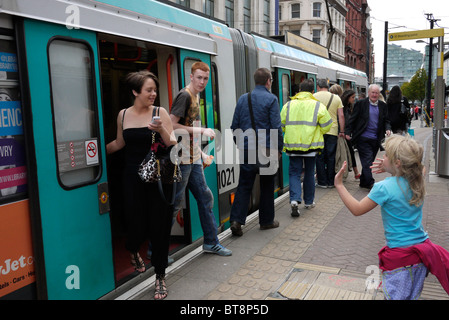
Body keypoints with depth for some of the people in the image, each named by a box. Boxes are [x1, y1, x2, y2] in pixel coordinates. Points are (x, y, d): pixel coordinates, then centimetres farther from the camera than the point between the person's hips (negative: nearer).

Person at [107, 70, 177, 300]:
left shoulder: (160, 113, -3)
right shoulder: (123, 115, 5)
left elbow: (173, 145, -6)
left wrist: (162, 130, -24)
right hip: (133, 179, 2)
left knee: (159, 227, 1)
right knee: (138, 226, 3)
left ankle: (160, 277, 20)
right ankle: (133, 251, 43)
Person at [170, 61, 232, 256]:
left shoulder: (196, 96, 16)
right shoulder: (184, 96, -12)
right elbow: (172, 125, -20)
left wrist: (201, 153, 18)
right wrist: (202, 131, -18)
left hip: (193, 159, 9)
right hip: (181, 159, -9)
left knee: (205, 198, 12)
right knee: (174, 203, -3)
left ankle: (211, 243, 23)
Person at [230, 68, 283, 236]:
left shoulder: (243, 99, 8)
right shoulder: (271, 99, -7)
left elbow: (235, 126, 11)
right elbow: (276, 127, -10)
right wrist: (279, 149, 0)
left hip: (246, 150, 4)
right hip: (265, 150, -4)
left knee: (244, 185, 7)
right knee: (267, 186, 10)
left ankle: (236, 219, -3)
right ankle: (266, 220, 20)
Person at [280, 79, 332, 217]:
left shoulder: (288, 105, 2)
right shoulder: (318, 106, -4)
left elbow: (282, 125, 7)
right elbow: (326, 126, -2)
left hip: (292, 145, 1)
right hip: (311, 145, 0)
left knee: (294, 173, 6)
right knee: (309, 173, 14)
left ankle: (294, 200, -14)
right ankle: (309, 201, 24)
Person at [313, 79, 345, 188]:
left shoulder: (313, 97, -1)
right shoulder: (336, 98, 5)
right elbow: (341, 116, 2)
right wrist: (342, 131, 7)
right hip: (333, 131, 2)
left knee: (319, 157, 5)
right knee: (331, 157, 9)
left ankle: (322, 182, 8)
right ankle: (331, 182, 15)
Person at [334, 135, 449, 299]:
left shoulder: (383, 188, -21)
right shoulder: (417, 182, -2)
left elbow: (357, 209, -13)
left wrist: (339, 185, -8)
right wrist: (387, 169, 12)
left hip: (400, 256, -7)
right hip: (423, 249, 7)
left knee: (395, 296, 6)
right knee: (413, 296, 20)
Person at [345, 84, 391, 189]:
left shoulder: (383, 106, 12)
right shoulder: (360, 104, 0)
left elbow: (386, 120, 16)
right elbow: (353, 119, 1)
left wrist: (388, 129, -4)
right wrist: (348, 132, -4)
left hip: (376, 140, 4)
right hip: (363, 138, -4)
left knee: (369, 161, 10)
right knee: (367, 160, -9)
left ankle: (363, 182, 22)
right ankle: (370, 183, -4)